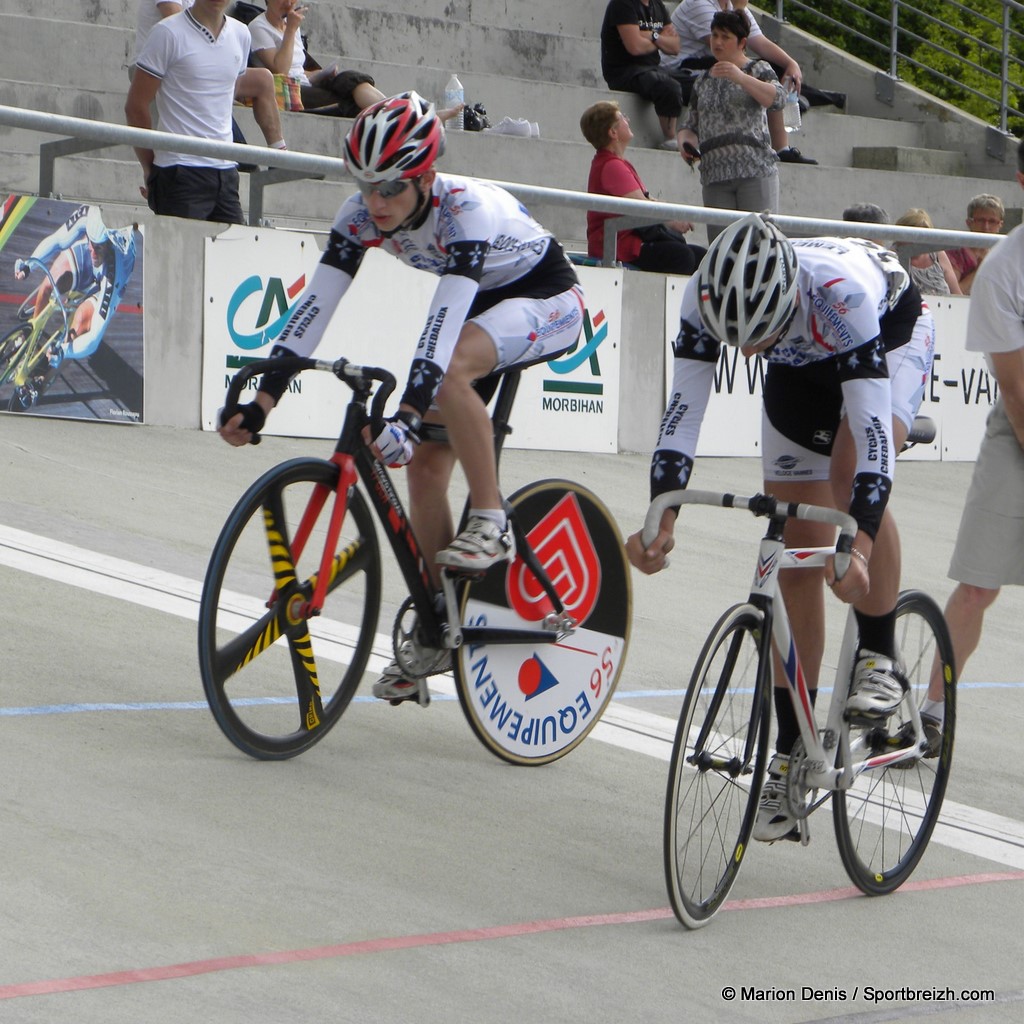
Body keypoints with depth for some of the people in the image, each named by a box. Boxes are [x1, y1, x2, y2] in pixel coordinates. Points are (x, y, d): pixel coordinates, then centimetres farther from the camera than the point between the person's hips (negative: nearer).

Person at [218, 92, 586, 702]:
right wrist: (262, 401, -28)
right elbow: (316, 302, -20)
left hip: (549, 299, -7)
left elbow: (445, 318, -44)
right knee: (426, 461, -1)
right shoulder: (363, 215, -17)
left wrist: (409, 413, -54)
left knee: (449, 368, -36)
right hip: (482, 305, 7)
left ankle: (491, 524, -21)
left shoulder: (466, 210, -35)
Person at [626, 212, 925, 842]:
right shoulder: (708, 294, -33)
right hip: (800, 366, 4)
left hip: (892, 330, -4)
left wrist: (859, 547, -58)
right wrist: (661, 515, -48)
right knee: (797, 556, 1)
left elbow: (872, 431, -47)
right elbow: (684, 406, -33)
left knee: (857, 476, -34)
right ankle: (793, 755, 8)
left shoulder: (843, 292, -44)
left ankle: (881, 657, -14)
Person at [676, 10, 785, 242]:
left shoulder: (758, 69, 9)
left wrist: (740, 77, -18)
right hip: (714, 175, 4)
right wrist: (686, 144, 0)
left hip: (755, 170, -4)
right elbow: (690, 125, 23)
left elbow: (777, 100, -9)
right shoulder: (703, 82, 21)